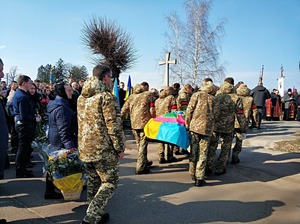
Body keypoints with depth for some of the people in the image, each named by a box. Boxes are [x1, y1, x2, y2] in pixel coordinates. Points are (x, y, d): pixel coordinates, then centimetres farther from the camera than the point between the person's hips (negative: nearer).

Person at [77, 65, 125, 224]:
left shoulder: (82, 97, 11)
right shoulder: (106, 96, -14)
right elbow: (113, 125, -17)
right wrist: (120, 147, -10)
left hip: (85, 148, 8)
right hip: (103, 148, -8)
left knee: (93, 181, 19)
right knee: (109, 182, 5)